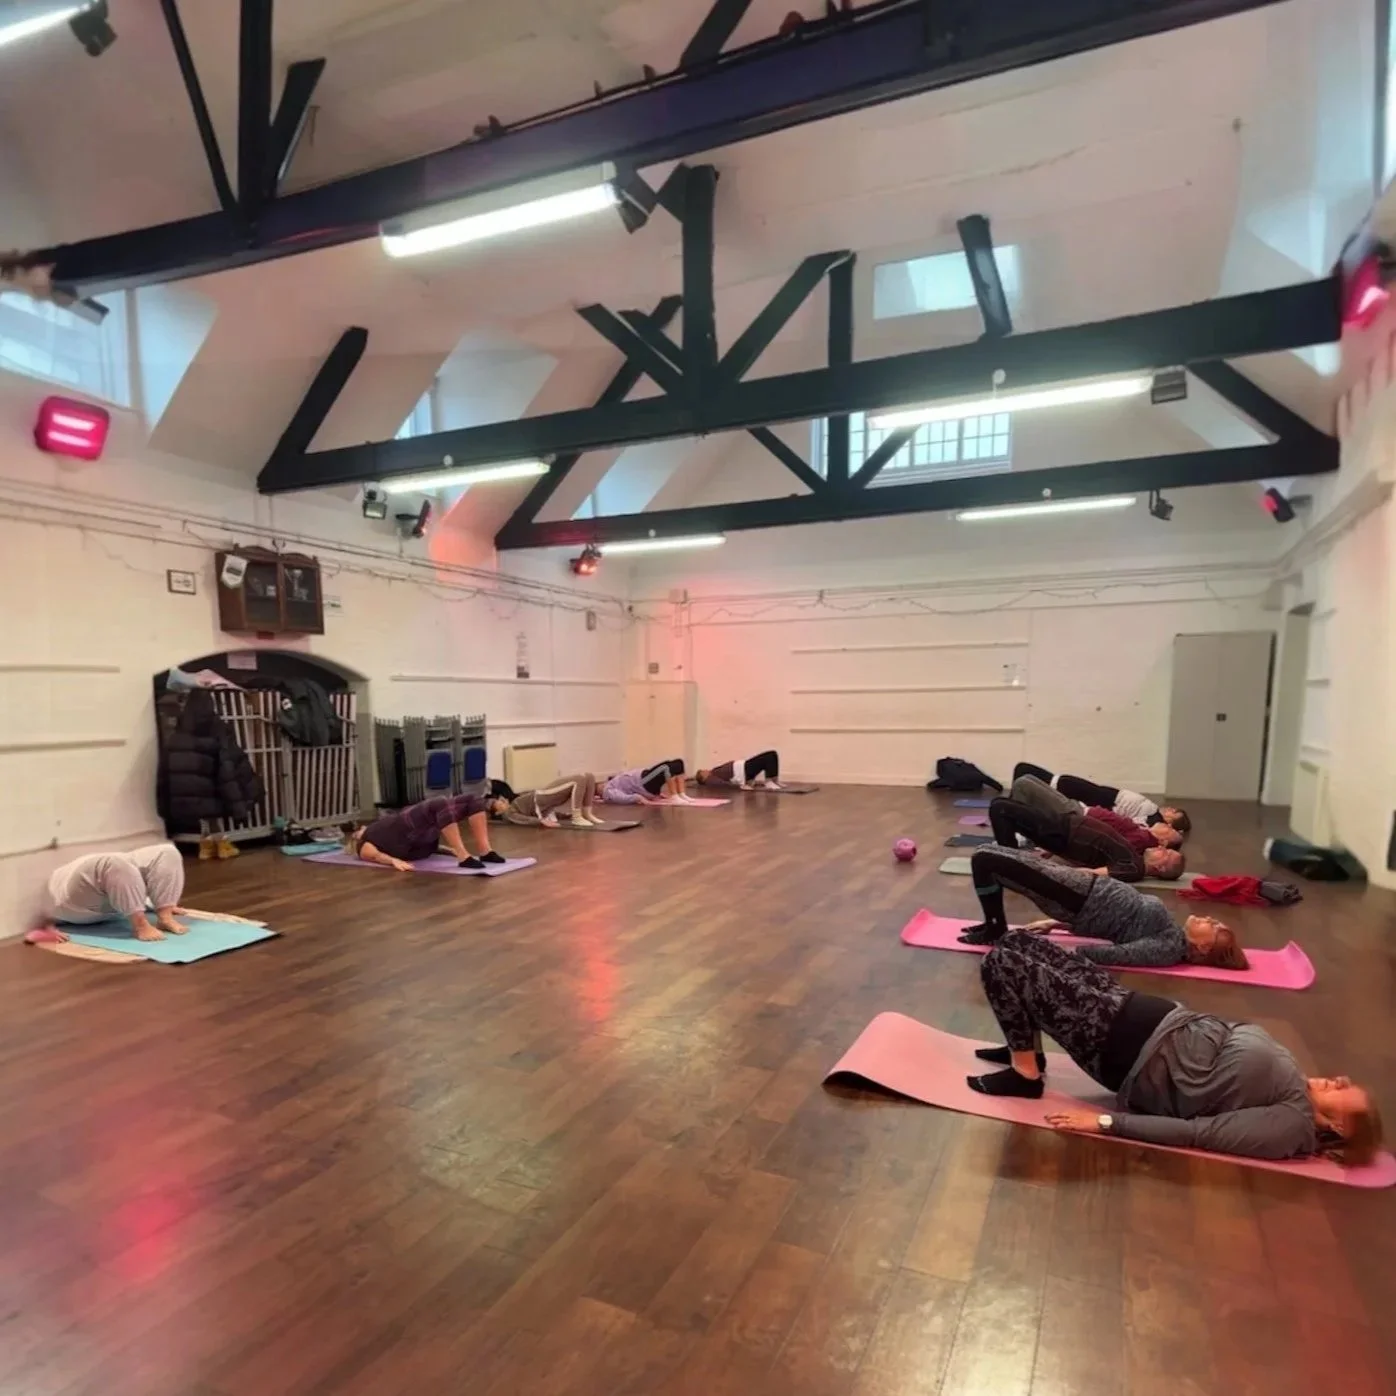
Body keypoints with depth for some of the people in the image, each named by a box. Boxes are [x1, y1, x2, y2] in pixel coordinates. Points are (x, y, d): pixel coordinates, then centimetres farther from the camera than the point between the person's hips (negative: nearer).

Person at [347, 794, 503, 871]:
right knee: (443, 804, -35)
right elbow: (377, 855, -2)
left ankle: (485, 852, -23)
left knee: (474, 800, -12)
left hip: (426, 839, 7)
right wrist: (395, 861, -24)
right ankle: (464, 857, -42)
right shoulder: (364, 846, 22)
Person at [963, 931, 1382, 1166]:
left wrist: (1105, 1122, -21)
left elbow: (1198, 1132, -17)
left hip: (1125, 1052, -8)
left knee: (1001, 963, -20)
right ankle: (1025, 1048, 18)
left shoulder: (1291, 1126, -11)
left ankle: (1025, 1074, -1)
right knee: (1017, 942, 3)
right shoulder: (1292, 1080, 11)